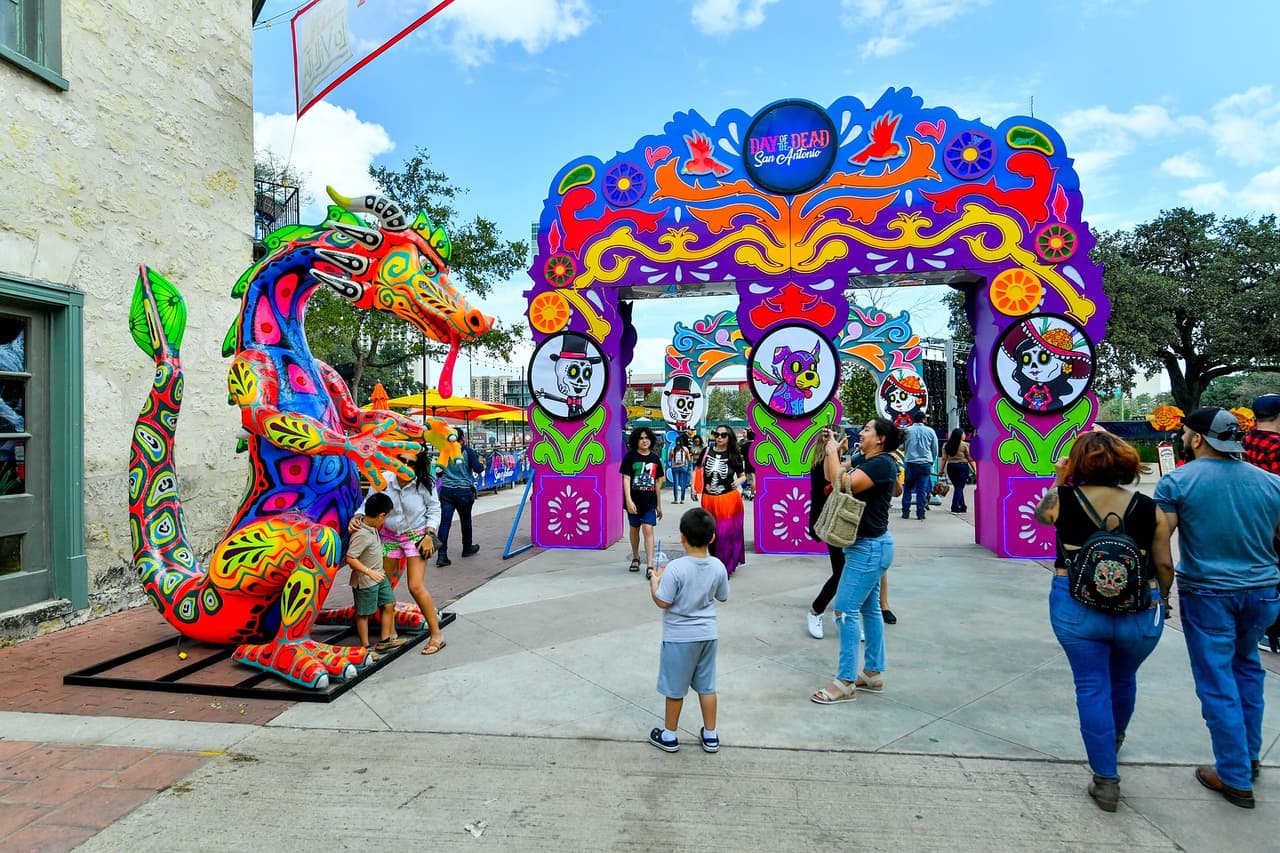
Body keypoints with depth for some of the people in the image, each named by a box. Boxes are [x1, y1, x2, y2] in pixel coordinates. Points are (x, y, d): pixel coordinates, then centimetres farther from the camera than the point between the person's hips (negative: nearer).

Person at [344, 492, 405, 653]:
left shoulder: (370, 526, -3)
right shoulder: (362, 535, -28)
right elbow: (350, 558, -29)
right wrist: (369, 572, -24)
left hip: (379, 576, 9)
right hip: (365, 581, -9)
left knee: (389, 604, 14)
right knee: (363, 614, 7)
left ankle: (385, 640, 25)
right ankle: (365, 646, 21)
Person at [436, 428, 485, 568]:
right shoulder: (467, 451, -6)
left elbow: (439, 471, 11)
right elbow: (478, 469, -10)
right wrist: (481, 463, 10)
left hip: (446, 490, 2)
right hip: (464, 490, -2)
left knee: (445, 522, -2)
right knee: (465, 520, 16)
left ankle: (442, 555, -10)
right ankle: (467, 548, 34)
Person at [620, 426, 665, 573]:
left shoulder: (655, 458, 4)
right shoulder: (630, 457, -4)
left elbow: (657, 482, 9)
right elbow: (626, 479, -9)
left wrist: (659, 505, 11)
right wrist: (629, 500, -19)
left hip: (650, 502, 1)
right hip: (634, 501, -1)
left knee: (648, 530, -9)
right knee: (635, 529, 15)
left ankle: (650, 565, -10)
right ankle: (635, 558, 35)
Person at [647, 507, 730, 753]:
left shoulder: (676, 568, -24)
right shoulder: (718, 567, -8)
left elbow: (662, 602, -19)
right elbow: (723, 597, 6)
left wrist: (654, 581, -3)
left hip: (679, 637, -4)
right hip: (707, 635, 5)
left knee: (675, 688, 12)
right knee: (707, 686, 17)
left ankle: (669, 736, 27)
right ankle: (710, 735, 29)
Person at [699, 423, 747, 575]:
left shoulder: (734, 456, -3)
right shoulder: (707, 451, 0)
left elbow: (743, 476, 6)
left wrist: (739, 481, -15)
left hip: (728, 499, -3)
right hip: (708, 499, 3)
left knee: (726, 533, -2)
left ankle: (726, 568, 13)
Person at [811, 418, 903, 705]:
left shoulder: (882, 463, -19)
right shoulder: (864, 461, 9)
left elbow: (844, 485, -28)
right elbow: (831, 477, 14)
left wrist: (833, 452, -16)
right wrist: (830, 449, 4)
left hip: (870, 547, -10)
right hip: (865, 544, 10)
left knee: (846, 609, -8)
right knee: (869, 608, 16)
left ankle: (846, 682, 0)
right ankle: (874, 673, 27)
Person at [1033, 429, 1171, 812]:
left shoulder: (1062, 500, -9)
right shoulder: (1148, 508, -5)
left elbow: (1040, 513, 14)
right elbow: (1164, 568, 3)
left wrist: (1058, 481, 22)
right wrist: (1159, 602, 19)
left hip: (1076, 608, -2)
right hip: (1138, 612, 2)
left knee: (1092, 686, 8)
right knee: (1123, 679, 25)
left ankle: (1106, 780, 13)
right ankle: (1115, 737, 52)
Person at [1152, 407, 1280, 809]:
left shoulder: (1177, 481, -12)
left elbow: (1160, 542, -16)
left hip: (1206, 594, -4)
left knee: (1218, 684, 6)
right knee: (1246, 667, 26)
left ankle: (1236, 779, 16)